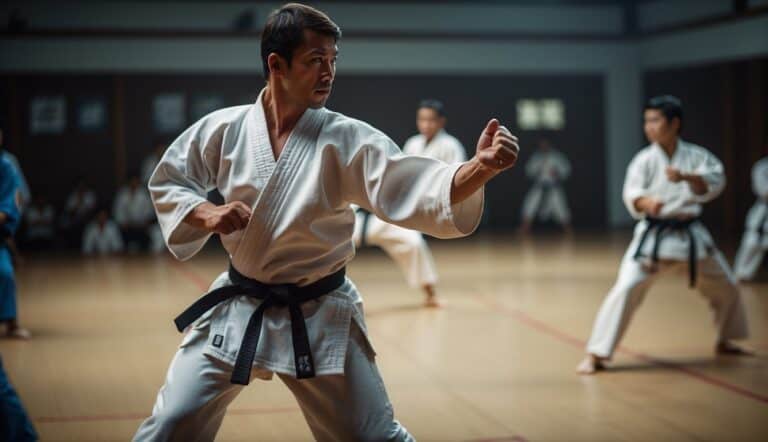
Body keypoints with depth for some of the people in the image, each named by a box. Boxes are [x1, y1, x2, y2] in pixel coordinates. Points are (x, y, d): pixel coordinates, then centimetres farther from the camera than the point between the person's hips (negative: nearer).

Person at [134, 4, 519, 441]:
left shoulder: (348, 140, -13)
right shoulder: (224, 128, -7)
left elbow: (414, 189, -25)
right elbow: (166, 182, 7)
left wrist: (482, 167, -42)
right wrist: (206, 214, -13)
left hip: (319, 318, -1)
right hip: (237, 309, 1)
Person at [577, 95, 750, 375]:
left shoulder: (696, 155, -2)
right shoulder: (645, 159, -8)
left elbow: (714, 183, -15)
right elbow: (631, 193, -17)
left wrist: (687, 177, -34)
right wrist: (646, 202, -40)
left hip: (690, 235, 3)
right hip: (653, 235, -3)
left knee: (726, 288, 15)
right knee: (626, 289, -18)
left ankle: (725, 341, 42)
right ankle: (596, 355, -15)